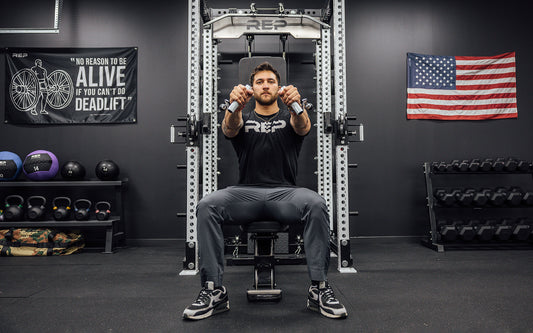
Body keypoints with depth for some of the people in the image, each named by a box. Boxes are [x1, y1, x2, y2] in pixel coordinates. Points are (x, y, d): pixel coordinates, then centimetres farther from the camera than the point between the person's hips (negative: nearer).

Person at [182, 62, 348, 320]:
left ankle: (320, 289, -21)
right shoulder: (244, 120, 16)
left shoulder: (289, 118, 15)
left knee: (316, 205, -33)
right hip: (246, 192, 1)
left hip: (285, 193, 0)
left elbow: (303, 126, -11)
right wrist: (235, 105, -35)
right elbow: (229, 128, -10)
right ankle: (213, 290, -19)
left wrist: (296, 104, -36)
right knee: (206, 206, -28)